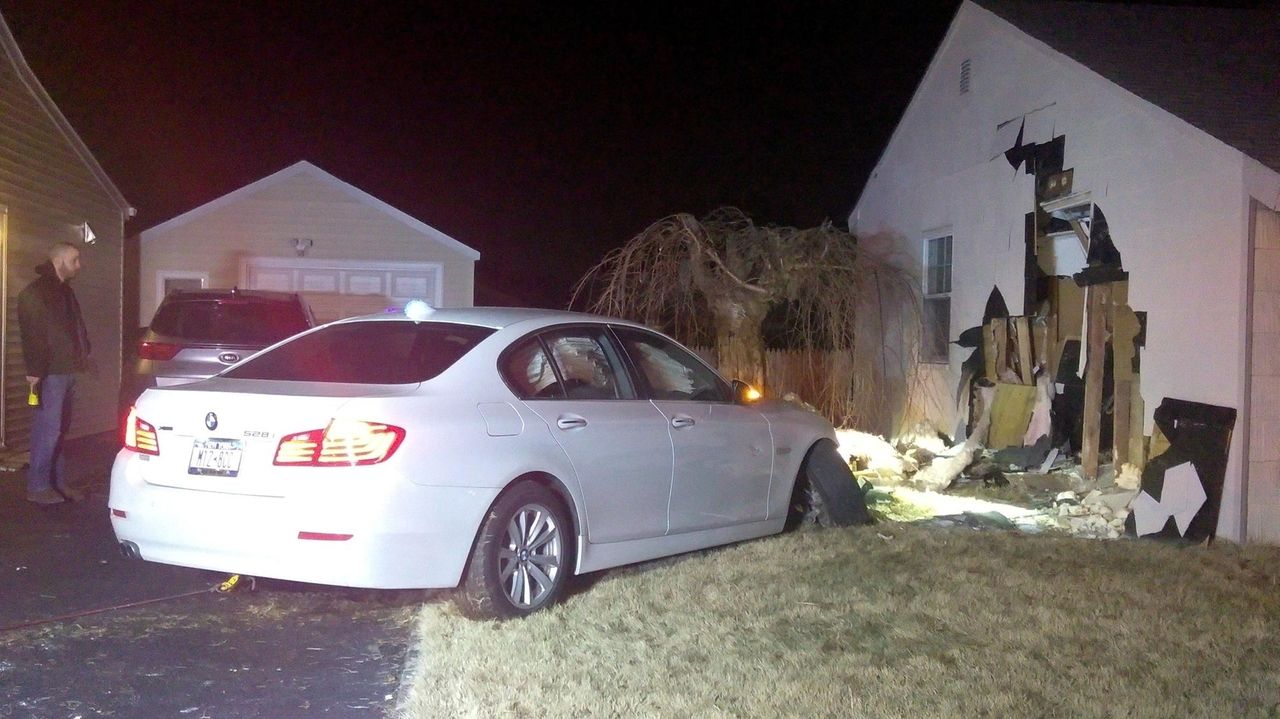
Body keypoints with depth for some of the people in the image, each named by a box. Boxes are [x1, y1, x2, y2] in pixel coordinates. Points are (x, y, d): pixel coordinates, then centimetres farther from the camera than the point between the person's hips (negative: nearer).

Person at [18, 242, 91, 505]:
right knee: (48, 428, -8)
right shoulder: (35, 293, -10)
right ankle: (37, 486, -2)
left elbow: (76, 326, 25)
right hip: (49, 373, -9)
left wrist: (83, 353, 16)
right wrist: (34, 370, -20)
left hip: (65, 370, 9)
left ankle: (57, 482, 18)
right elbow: (31, 333, -16)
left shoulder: (63, 290, 17)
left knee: (58, 428, 12)